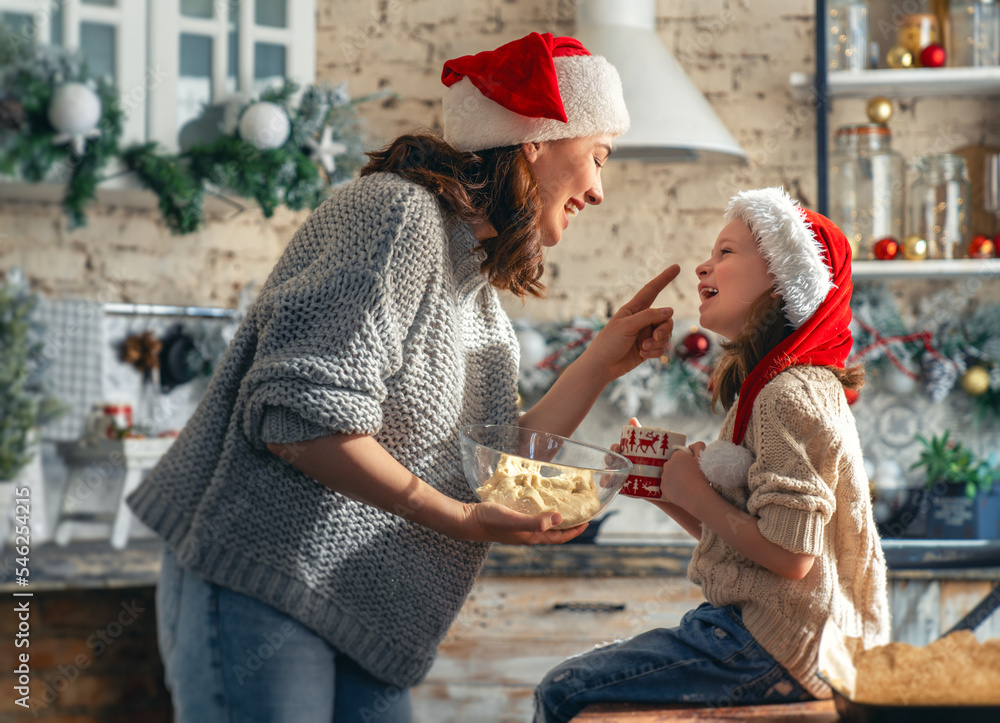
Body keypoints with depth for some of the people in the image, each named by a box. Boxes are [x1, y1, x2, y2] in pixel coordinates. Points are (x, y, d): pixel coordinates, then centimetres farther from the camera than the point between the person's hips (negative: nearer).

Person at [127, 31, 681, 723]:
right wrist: (455, 518, -20)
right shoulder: (397, 212, -12)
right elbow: (299, 416, -22)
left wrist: (606, 359, 15)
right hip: (259, 584, -9)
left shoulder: (477, 286, 19)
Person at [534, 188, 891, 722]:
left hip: (776, 655, -10)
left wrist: (695, 492, -11)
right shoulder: (770, 386, 16)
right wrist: (663, 489, 4)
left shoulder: (788, 395, -17)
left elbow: (789, 554, -24)